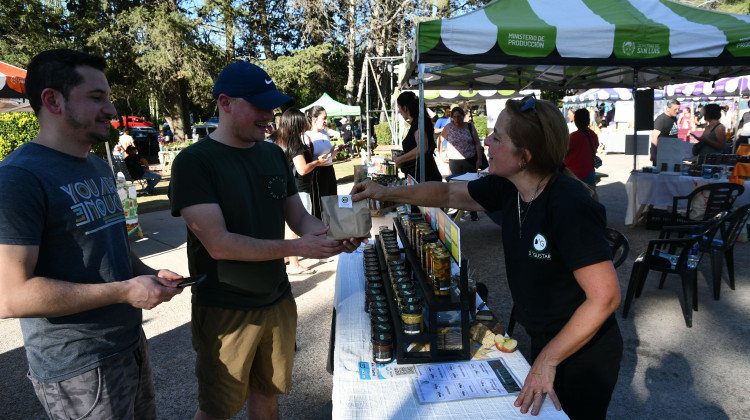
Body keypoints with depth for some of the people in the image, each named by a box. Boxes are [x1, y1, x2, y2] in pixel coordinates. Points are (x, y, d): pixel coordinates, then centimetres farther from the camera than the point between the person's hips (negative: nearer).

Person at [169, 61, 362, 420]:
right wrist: (296, 248, -25)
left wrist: (332, 236, -14)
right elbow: (219, 244, -23)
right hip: (226, 311, -5)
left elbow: (299, 217, 6)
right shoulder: (194, 162, -15)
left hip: (278, 301, 5)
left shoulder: (274, 155, 4)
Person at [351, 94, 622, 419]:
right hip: (544, 342, 7)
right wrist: (387, 193, 2)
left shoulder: (569, 206, -31)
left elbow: (605, 295, -31)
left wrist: (547, 360, -26)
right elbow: (448, 194, 4)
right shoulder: (509, 188, -9)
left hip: (583, 354, -7)